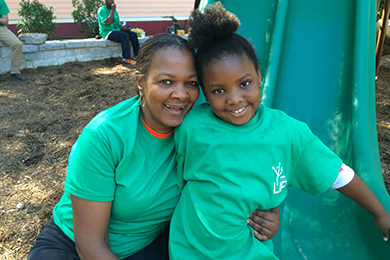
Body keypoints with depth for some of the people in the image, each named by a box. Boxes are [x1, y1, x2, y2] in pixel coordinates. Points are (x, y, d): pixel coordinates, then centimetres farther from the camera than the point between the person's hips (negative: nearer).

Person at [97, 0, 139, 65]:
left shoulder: (115, 11, 16)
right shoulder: (102, 10, -8)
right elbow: (107, 22, -23)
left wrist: (123, 28, -5)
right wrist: (113, 10, -20)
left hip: (117, 30, 8)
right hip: (107, 32, -8)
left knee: (133, 34, -11)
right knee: (124, 35, -31)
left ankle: (137, 55, -11)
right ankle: (126, 58, -33)